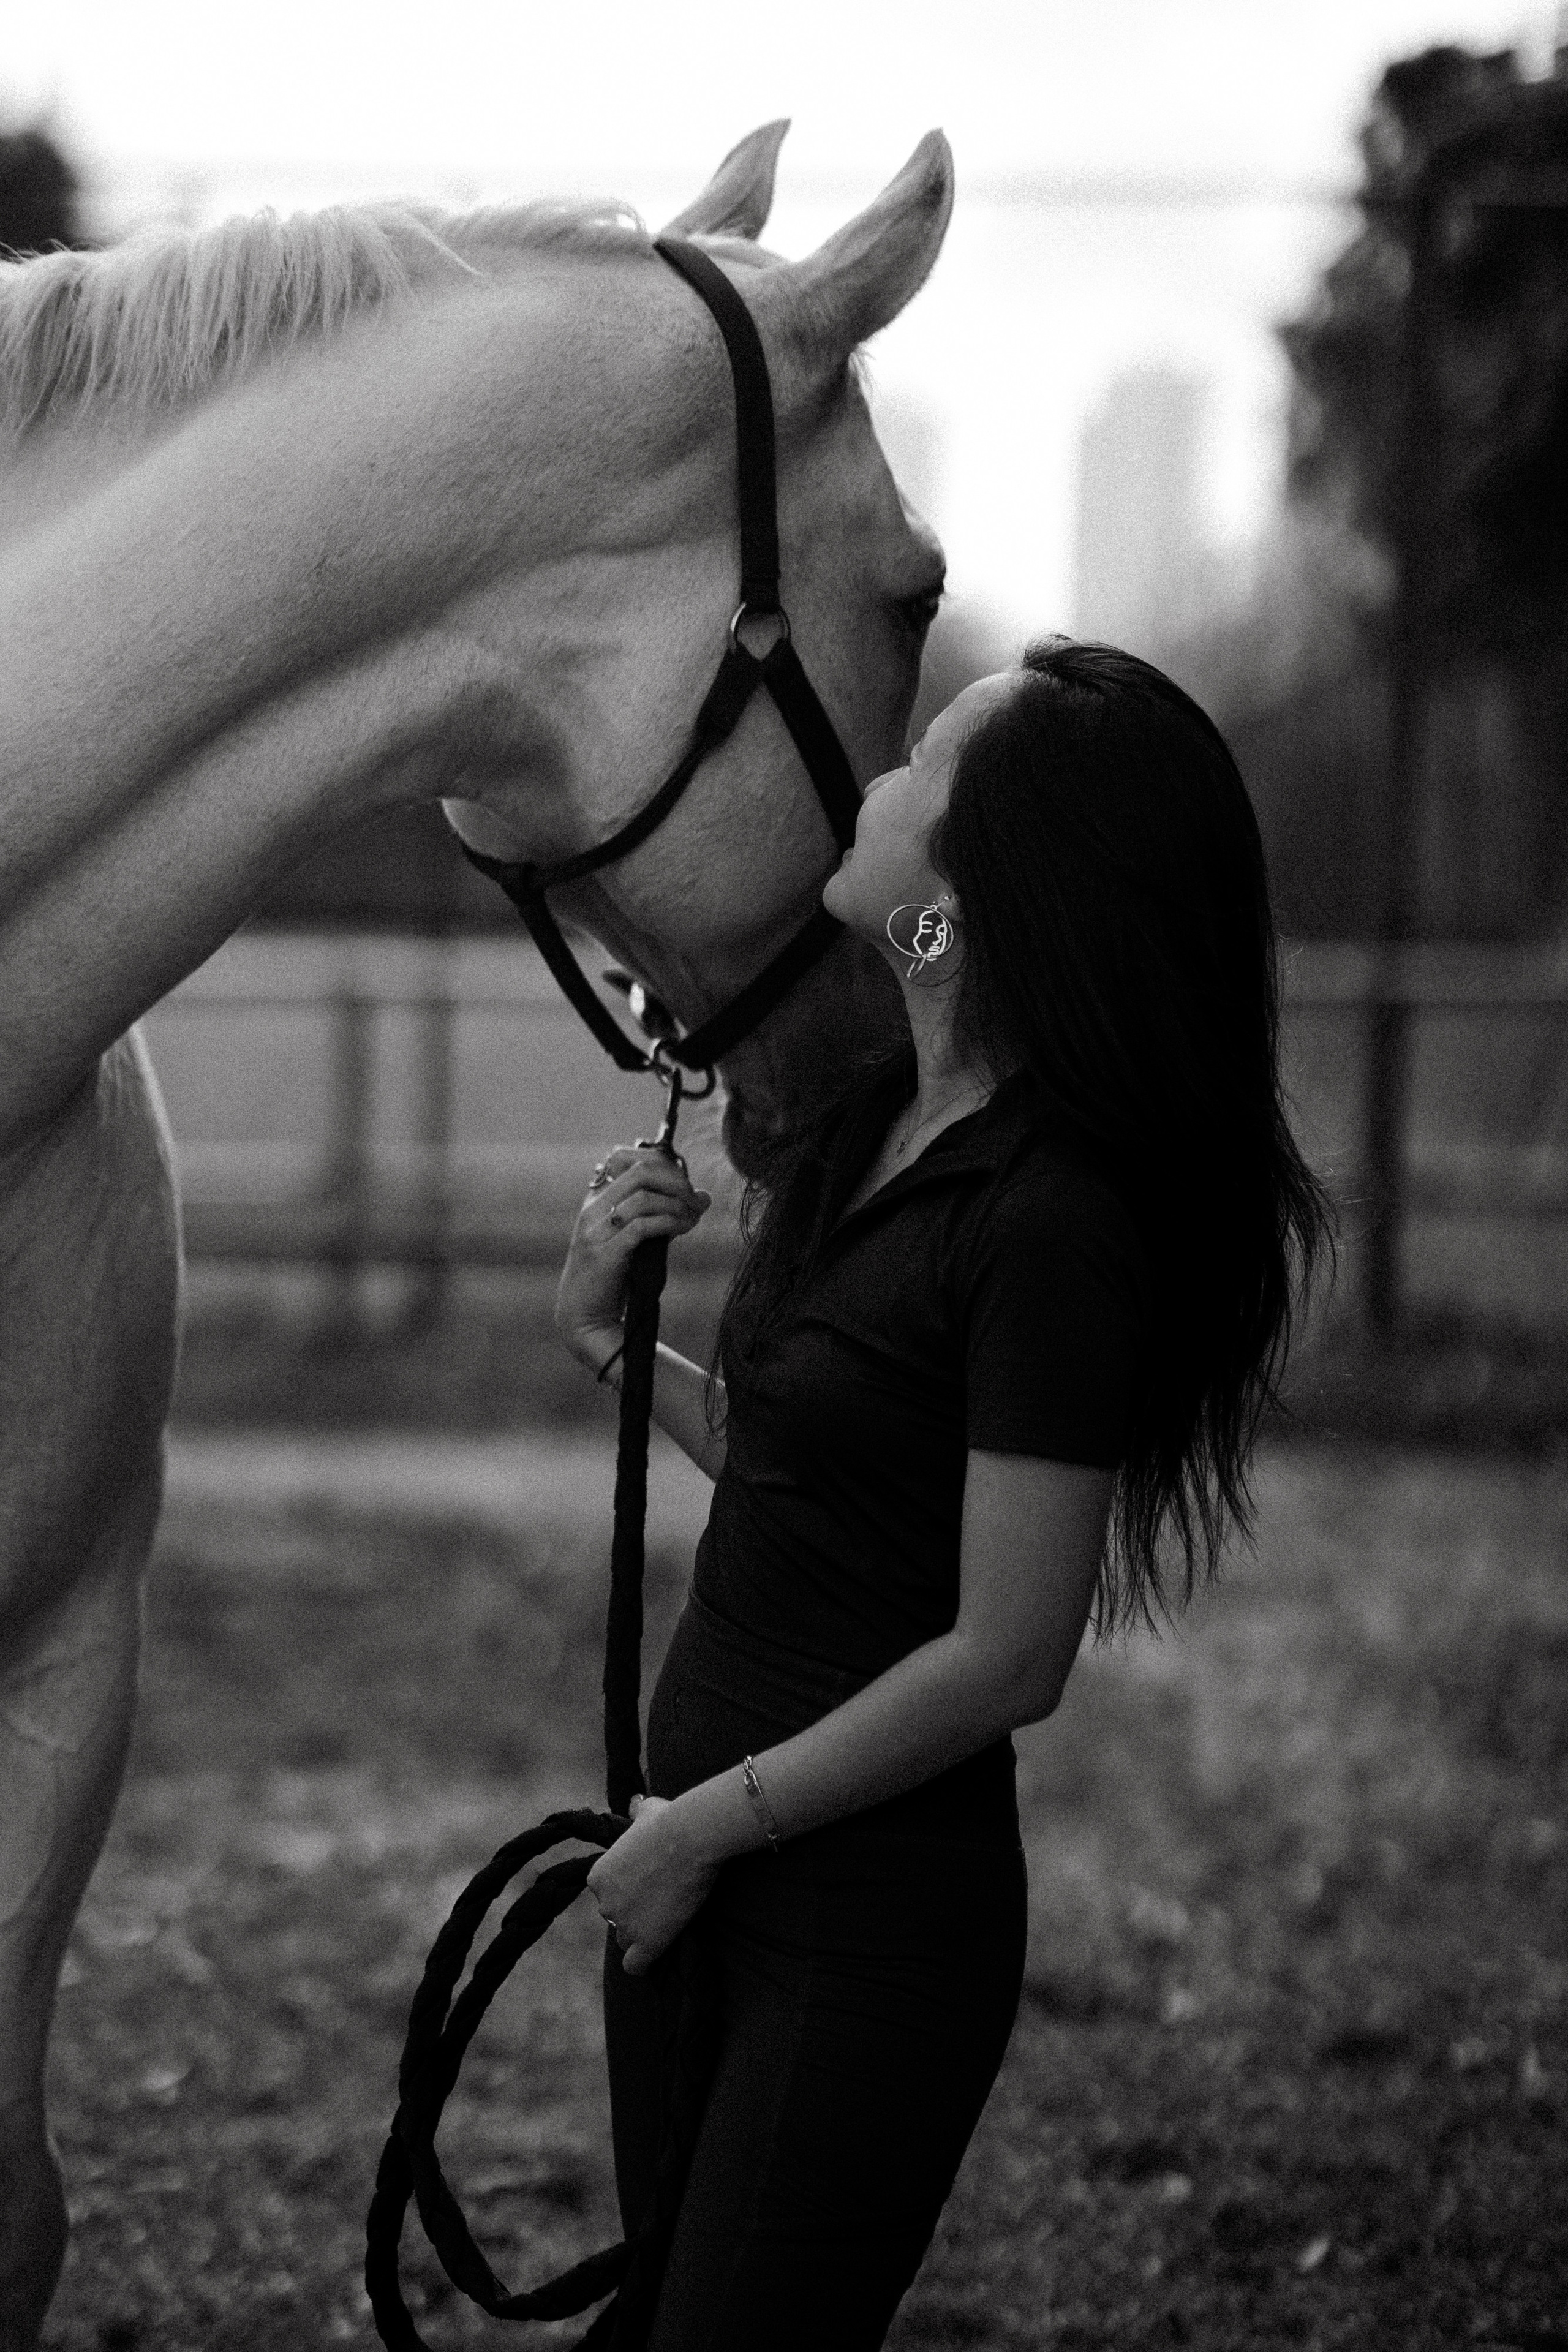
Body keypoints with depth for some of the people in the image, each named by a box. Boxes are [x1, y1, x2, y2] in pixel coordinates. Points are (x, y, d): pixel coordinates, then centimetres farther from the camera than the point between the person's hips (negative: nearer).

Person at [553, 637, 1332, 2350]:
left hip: (872, 1910, -9)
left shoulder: (1054, 1225, -23)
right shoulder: (870, 1124, 5)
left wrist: (708, 1824, -14)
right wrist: (611, 1341, 2)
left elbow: (1007, 1658, -22)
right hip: (697, 1874, 9)